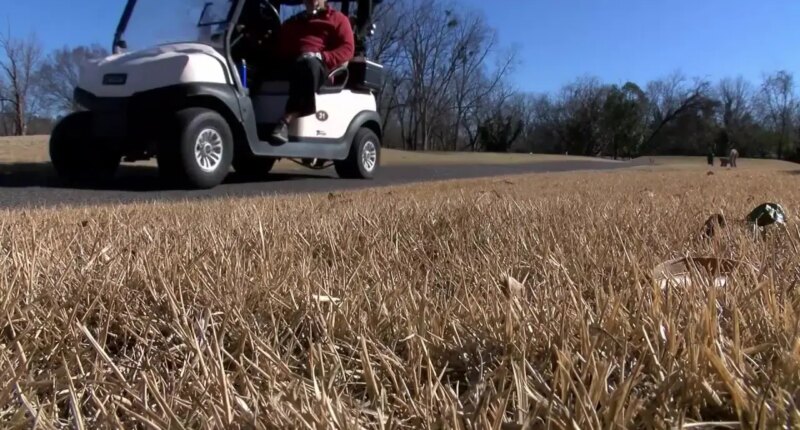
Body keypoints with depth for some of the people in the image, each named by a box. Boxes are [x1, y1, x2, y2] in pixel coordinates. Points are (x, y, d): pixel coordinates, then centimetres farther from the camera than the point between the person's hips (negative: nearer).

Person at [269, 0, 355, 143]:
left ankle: (287, 120, -48)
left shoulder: (338, 19, 20)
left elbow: (348, 49, 4)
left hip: (321, 67, -3)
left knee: (310, 64, -39)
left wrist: (321, 56, -12)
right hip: (293, 66, 4)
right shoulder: (292, 22, 33)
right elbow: (279, 47, 21)